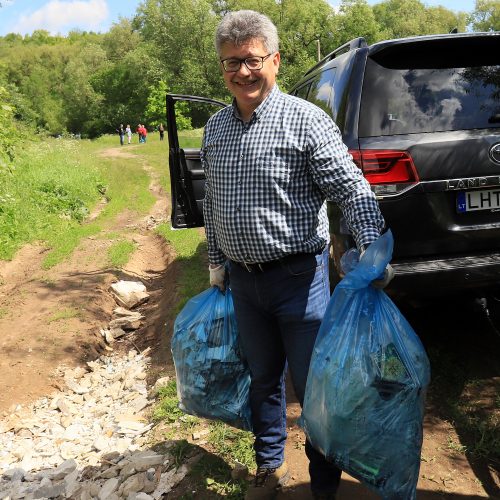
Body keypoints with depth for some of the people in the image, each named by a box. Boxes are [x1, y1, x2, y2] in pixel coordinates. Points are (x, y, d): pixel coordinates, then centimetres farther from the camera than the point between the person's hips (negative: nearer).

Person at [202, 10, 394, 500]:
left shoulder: (305, 119, -11)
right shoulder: (215, 128, 8)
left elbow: (352, 189, -15)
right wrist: (216, 261, 18)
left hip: (298, 277, -5)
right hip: (242, 280, 6)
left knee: (314, 386, 7)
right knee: (263, 379, 20)